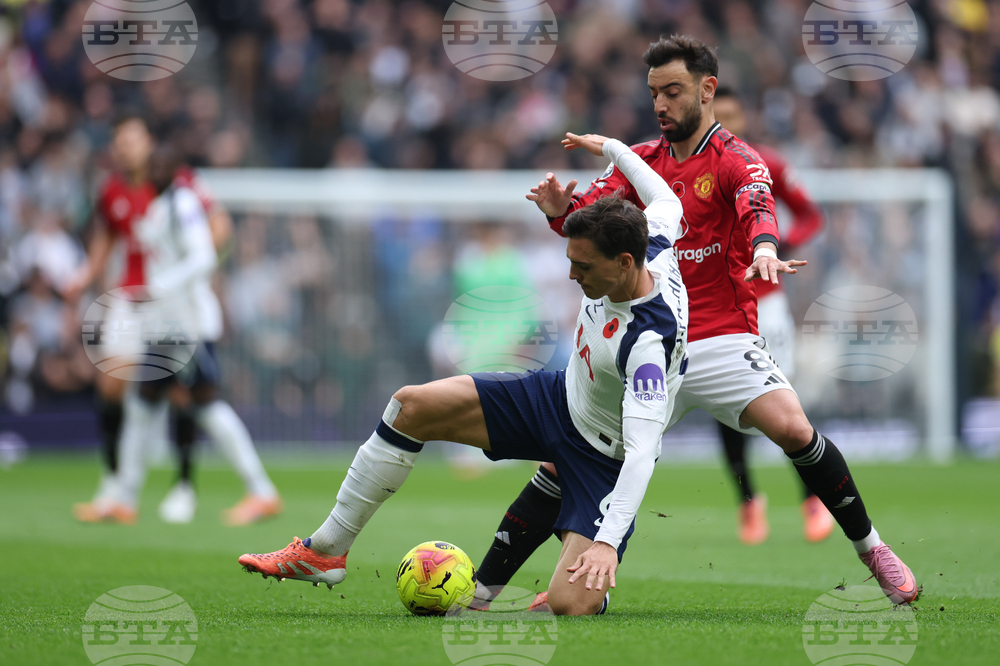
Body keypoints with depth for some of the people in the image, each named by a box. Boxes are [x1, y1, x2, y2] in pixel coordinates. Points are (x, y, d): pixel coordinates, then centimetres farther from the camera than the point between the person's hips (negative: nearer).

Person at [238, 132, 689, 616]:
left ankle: (593, 579, 15)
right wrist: (609, 148, 23)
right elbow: (666, 202, 10)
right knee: (411, 405, -5)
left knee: (569, 606, -26)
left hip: (605, 457, -8)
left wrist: (608, 541, -49)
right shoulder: (651, 250, -15)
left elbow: (642, 449, -41)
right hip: (562, 396, 8)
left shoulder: (648, 344, -36)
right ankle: (324, 552, 4)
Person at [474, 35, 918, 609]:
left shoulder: (734, 159, -4)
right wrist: (563, 210, -25)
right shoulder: (640, 161, 12)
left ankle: (872, 550, -7)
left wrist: (764, 247, -48)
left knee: (794, 430, -26)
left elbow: (756, 201, -25)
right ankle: (480, 591, 3)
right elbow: (592, 209, 0)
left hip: (723, 338, -4)